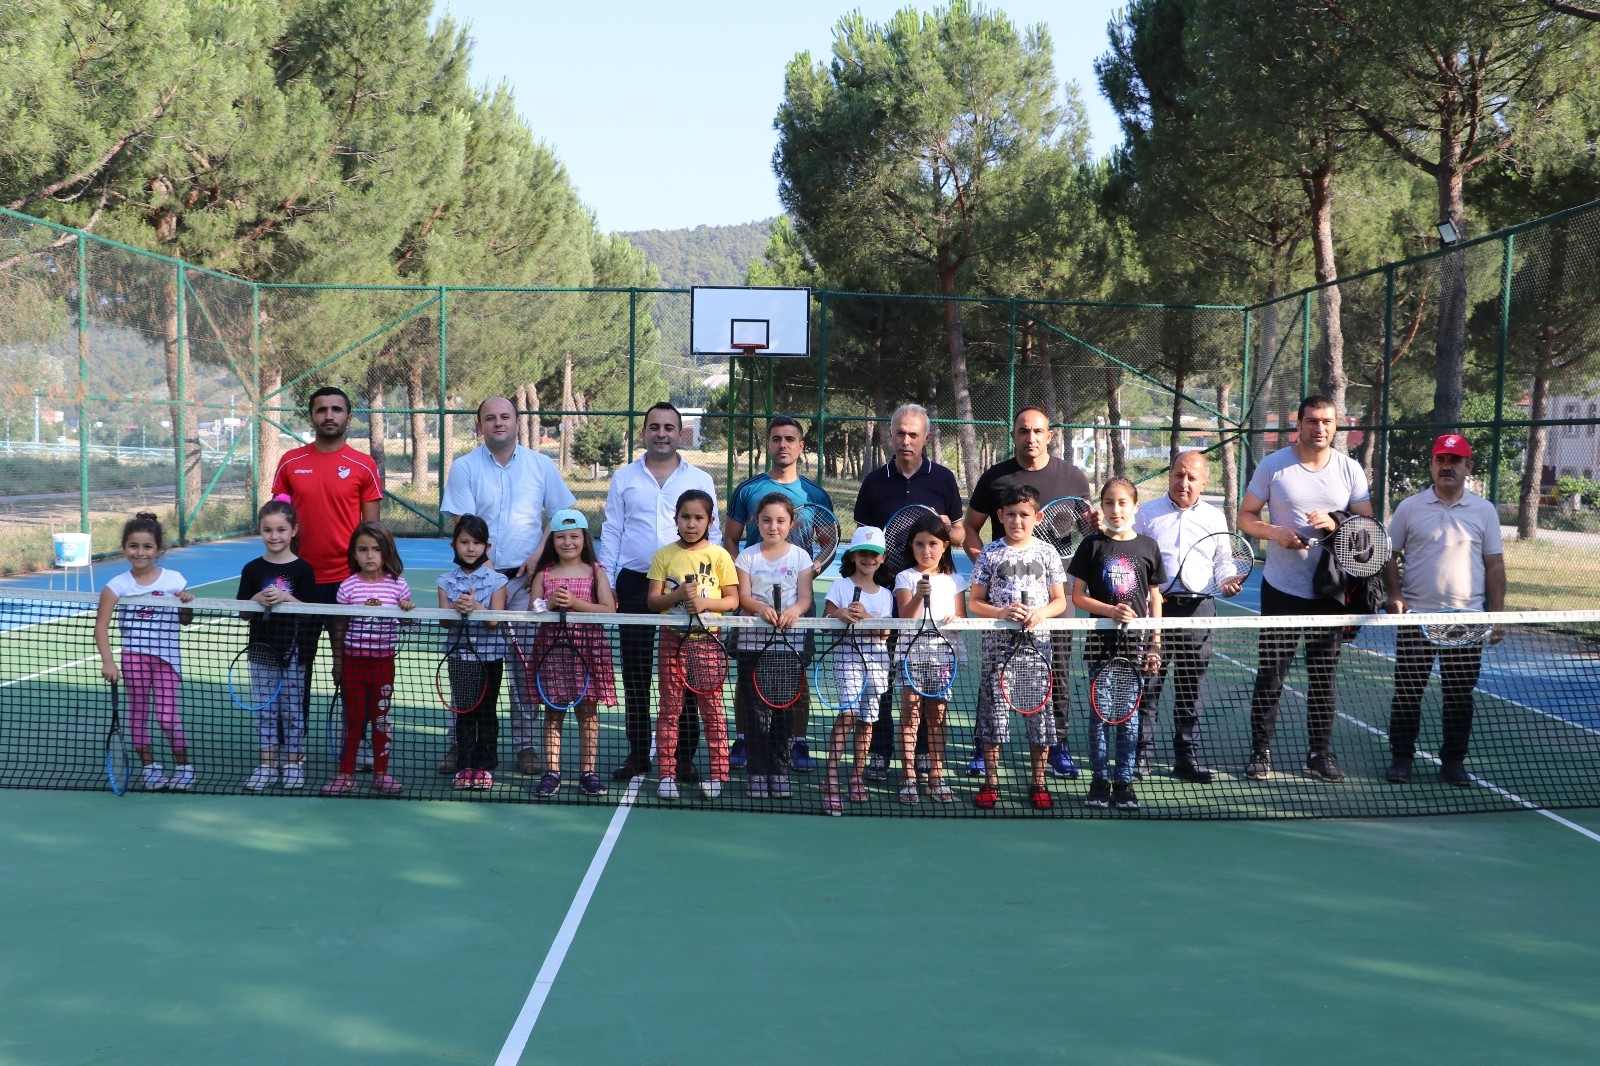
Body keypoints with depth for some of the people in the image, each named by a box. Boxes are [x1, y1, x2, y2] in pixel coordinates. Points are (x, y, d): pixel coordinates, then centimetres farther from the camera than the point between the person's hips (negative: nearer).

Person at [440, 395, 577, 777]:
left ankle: (526, 744, 9)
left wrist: (539, 555, -5)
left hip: (525, 578, 1)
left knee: (526, 663, 2)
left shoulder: (540, 465, 6)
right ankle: (461, 742, 8)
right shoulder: (464, 468, 1)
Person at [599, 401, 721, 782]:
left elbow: (712, 534, 8)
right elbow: (611, 532, 10)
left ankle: (684, 756, 6)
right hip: (634, 583, 1)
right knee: (635, 674, 4)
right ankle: (637, 754, 12)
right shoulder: (623, 478, 9)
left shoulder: (700, 480, 7)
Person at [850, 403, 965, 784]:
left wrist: (946, 528, -12)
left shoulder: (942, 478, 5)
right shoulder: (874, 482, 6)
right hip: (886, 587, 0)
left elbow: (960, 535, 9)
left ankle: (925, 751, 14)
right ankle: (879, 753, 7)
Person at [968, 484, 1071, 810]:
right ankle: (991, 781, 12)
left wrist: (1042, 613, -13)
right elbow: (974, 603, 3)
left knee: (1040, 707, 3)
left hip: (1037, 640, 1)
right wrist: (1001, 612, -15)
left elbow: (1060, 601, 7)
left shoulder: (1047, 553, 4)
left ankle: (1037, 781, 14)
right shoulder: (990, 554, 2)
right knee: (993, 707, 2)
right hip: (998, 641, -1)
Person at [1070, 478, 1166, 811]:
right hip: (1101, 641, -1)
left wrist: (1155, 645, 4)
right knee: (1100, 710, 3)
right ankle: (1099, 781, 12)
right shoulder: (1093, 545, 1)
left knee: (1130, 712, 4)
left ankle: (1124, 783, 12)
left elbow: (1154, 598, 9)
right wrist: (1112, 611, -15)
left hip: (1135, 642, 1)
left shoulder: (1147, 547, 5)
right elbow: (1078, 596, 0)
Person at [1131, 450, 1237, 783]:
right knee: (1147, 684, -2)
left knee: (1190, 688, 8)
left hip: (1198, 609, 2)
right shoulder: (1146, 513, 6)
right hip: (1154, 607, -2)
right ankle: (1140, 756, 6)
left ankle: (1186, 758, 16)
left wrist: (1227, 584, -6)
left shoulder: (1215, 518, 12)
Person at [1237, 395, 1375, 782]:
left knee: (1323, 677, 9)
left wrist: (1335, 524, -18)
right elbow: (1246, 517, 2)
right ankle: (1260, 752, 13)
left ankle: (1321, 754, 19)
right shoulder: (1273, 465, -2)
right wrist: (1276, 533, -17)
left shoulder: (1350, 469, 3)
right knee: (1270, 677, 2)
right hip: (1282, 590, -2)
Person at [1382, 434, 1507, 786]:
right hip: (1416, 617, -1)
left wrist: (1497, 612, 1)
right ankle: (1401, 758, 14)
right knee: (1407, 692, 3)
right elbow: (1389, 554, 6)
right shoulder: (1410, 507, 3)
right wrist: (1394, 595, -7)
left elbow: (1494, 565, 7)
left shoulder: (1484, 511, 6)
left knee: (1460, 696, 6)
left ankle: (1453, 761, 17)